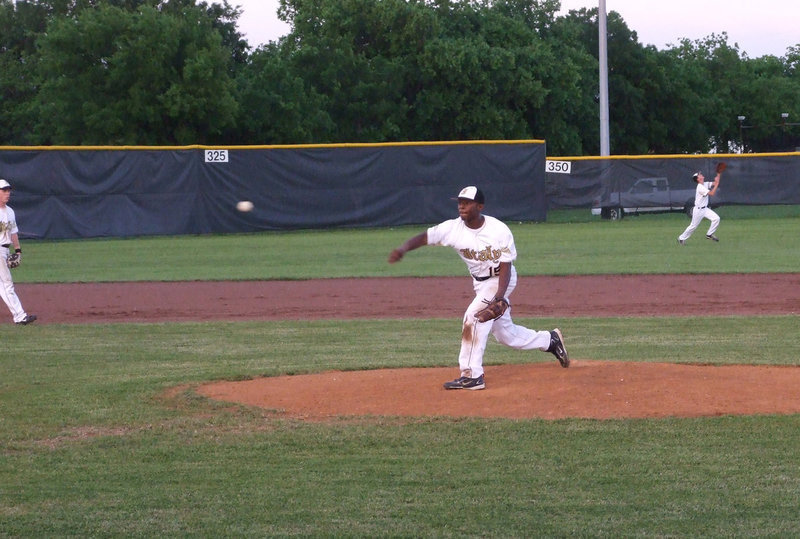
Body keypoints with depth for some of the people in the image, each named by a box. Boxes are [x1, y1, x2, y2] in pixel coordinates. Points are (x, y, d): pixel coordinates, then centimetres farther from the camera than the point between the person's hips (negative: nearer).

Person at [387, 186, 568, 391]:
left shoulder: (499, 230, -24)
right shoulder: (453, 228, -14)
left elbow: (505, 266, -22)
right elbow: (424, 237, -21)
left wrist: (499, 296, -35)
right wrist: (403, 248, -42)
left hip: (501, 281, -6)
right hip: (480, 283, 6)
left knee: (473, 318, -25)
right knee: (504, 332, 17)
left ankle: (472, 375, -22)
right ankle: (550, 340, 41)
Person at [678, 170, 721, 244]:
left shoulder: (705, 184, 6)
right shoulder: (700, 187, -22)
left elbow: (715, 184, 4)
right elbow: (711, 193, -27)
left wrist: (718, 174, -6)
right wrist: (717, 184, -26)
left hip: (705, 209, 8)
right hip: (698, 210, -8)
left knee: (716, 218, -7)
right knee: (693, 226, 0)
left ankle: (709, 234, 5)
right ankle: (681, 238, 17)